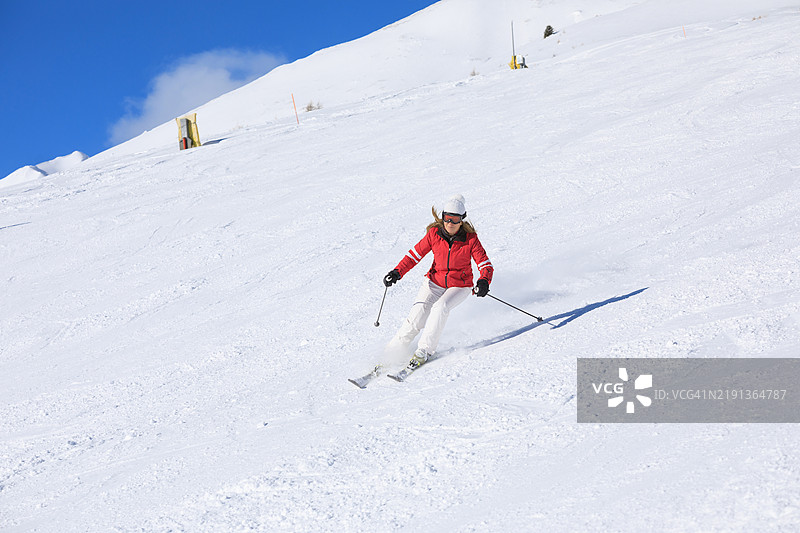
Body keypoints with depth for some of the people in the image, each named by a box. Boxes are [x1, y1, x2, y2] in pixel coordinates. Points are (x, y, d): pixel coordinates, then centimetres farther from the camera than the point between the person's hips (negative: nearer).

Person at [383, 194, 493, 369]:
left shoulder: (470, 239, -14)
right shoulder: (434, 233, -9)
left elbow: (485, 264, -14)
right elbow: (415, 254, -3)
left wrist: (484, 281, -35)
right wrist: (397, 272, -15)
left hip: (460, 286, -2)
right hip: (435, 281, 2)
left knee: (440, 307, -31)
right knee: (417, 317, -17)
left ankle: (425, 350, -20)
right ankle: (393, 351, -4)